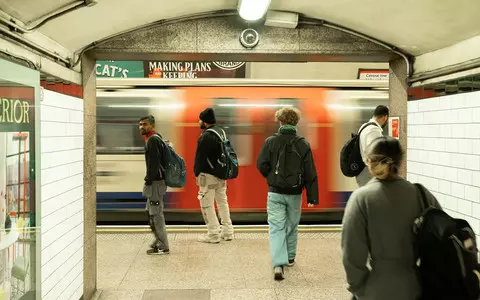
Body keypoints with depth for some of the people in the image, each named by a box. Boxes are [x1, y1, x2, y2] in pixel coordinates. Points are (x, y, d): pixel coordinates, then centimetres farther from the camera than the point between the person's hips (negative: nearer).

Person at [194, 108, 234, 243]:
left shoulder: (206, 136, -18)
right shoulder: (220, 131, 11)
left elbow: (200, 157, -18)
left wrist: (197, 172, -7)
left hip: (208, 175, -9)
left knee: (207, 204, -1)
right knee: (222, 201, 16)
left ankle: (213, 234, 2)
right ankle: (227, 232, 22)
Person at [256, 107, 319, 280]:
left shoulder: (271, 142, -7)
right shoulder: (303, 145, -3)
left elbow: (261, 165, -9)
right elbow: (310, 173, -5)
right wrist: (312, 196, -2)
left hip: (275, 193, -2)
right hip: (295, 193, 2)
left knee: (276, 228, -1)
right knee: (292, 226, 20)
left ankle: (278, 264, -16)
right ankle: (290, 258, 35)